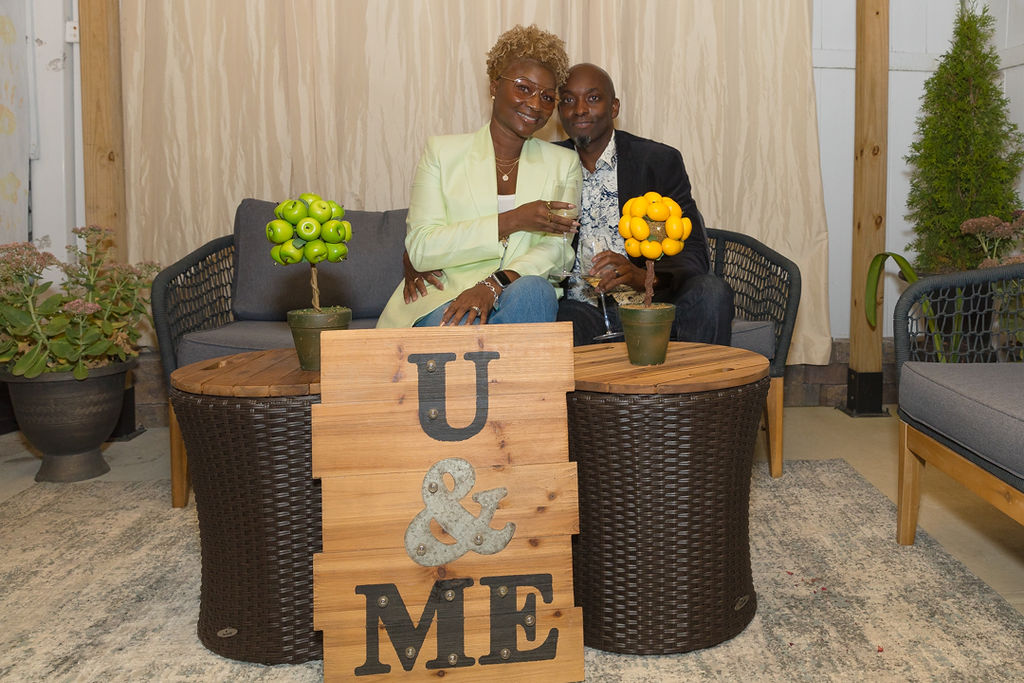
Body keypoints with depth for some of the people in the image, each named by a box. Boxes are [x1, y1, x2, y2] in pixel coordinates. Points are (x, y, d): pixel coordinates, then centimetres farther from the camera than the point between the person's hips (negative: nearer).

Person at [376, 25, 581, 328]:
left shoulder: (564, 163, 14)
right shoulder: (442, 152, 9)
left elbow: (557, 249, 0)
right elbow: (420, 249, -3)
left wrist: (494, 284, -20)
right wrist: (511, 221, -12)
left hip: (518, 296, 2)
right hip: (443, 298, -2)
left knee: (534, 290, -34)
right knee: (460, 326, -38)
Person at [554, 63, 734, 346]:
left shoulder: (660, 160, 2)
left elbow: (693, 253, -5)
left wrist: (645, 276, -27)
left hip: (648, 302, 1)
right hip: (579, 306, -1)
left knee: (711, 291, -28)